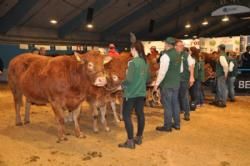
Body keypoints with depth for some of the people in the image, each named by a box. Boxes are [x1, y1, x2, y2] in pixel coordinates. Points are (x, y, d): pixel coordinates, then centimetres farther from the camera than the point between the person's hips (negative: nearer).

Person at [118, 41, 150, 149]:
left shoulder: (133, 62, -17)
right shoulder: (145, 62, 6)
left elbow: (129, 79, -22)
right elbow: (148, 79, 12)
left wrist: (122, 84, -4)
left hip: (131, 93, -7)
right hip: (141, 93, 8)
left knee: (126, 116, 1)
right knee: (140, 114, 15)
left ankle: (130, 141, 3)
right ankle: (139, 138, 27)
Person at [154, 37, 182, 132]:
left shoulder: (166, 55, -17)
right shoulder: (178, 54, 10)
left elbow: (162, 71, -20)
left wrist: (157, 83, -14)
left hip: (167, 84, -8)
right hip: (176, 83, 8)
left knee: (167, 105, 0)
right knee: (175, 103, 15)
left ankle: (167, 126, 8)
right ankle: (177, 124, 24)